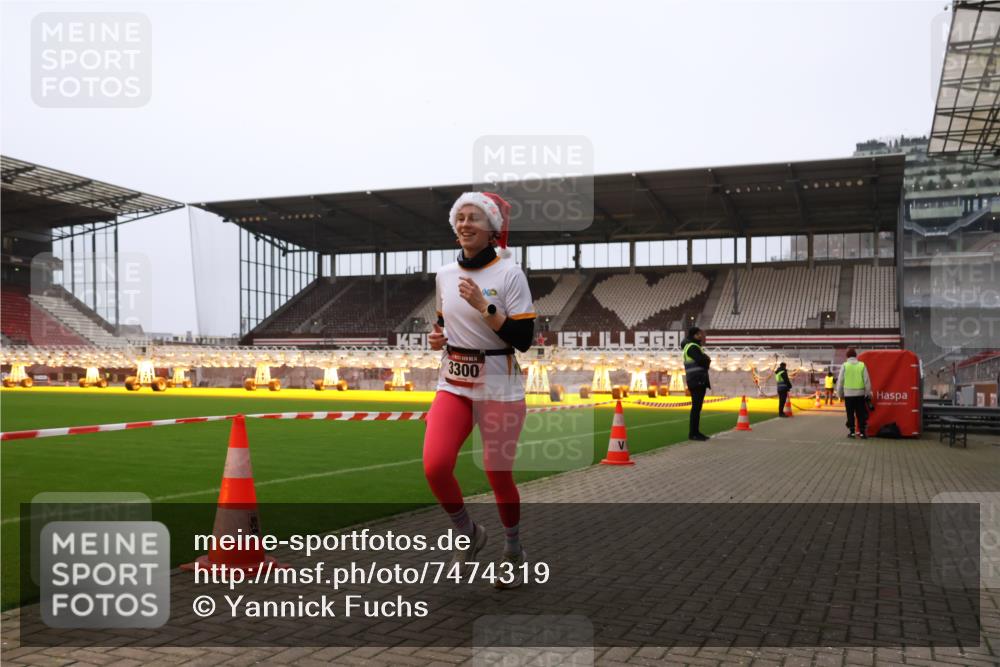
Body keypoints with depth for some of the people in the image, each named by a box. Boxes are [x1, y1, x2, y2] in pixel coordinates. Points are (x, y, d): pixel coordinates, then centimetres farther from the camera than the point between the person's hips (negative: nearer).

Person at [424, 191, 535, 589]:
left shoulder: (509, 273, -9)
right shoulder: (445, 274, 7)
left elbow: (524, 339, -13)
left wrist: (483, 306, -21)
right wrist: (436, 338, 0)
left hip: (499, 389, -4)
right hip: (453, 385, 4)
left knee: (498, 475, 4)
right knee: (435, 467, -13)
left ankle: (514, 552, 30)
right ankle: (468, 534, 15)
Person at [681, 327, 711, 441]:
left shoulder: (694, 347, 23)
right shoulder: (692, 347, -10)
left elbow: (705, 361, 18)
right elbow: (702, 361, -20)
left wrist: (705, 360, -3)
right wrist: (707, 360, 0)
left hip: (700, 381, 10)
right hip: (696, 381, -10)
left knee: (697, 407, 11)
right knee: (696, 407, -10)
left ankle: (696, 432, 15)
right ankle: (692, 433, -9)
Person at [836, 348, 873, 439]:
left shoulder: (845, 366, -2)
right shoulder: (862, 365, 0)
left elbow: (840, 381, -1)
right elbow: (867, 381, 1)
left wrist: (840, 393, 10)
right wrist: (868, 393, 10)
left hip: (848, 394, -1)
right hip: (860, 394, 1)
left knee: (850, 414, 8)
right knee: (861, 414, 6)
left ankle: (851, 432, 9)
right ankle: (862, 432, 3)